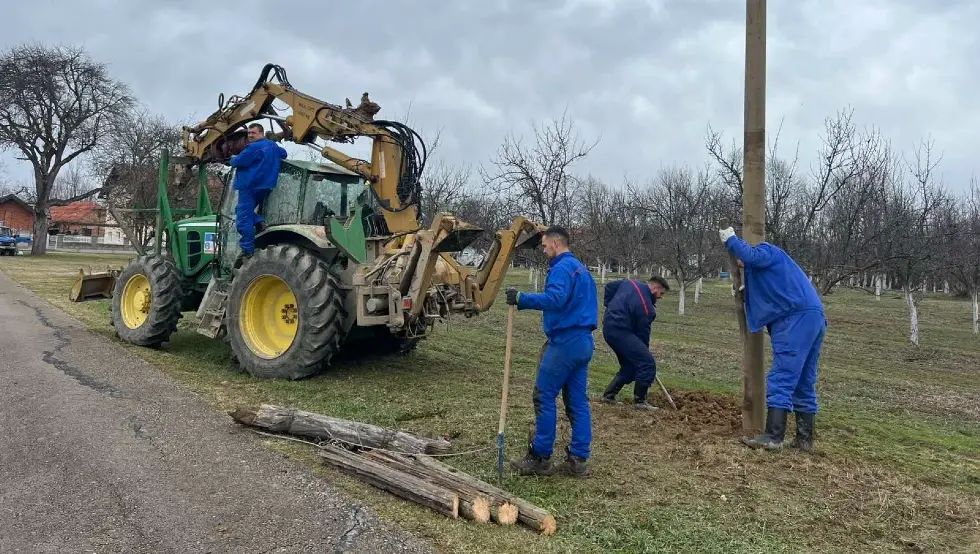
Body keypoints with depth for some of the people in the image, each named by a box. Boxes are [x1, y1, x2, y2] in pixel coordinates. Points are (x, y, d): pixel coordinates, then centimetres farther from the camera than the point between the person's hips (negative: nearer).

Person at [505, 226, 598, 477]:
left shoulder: (562, 268, -11)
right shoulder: (582, 269, 20)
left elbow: (554, 298, -28)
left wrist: (521, 298, -24)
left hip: (565, 341, -10)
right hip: (584, 341, 10)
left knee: (544, 397, -2)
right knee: (577, 401, 9)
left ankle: (540, 458, 4)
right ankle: (579, 460, 13)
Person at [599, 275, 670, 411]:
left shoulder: (631, 282, 8)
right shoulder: (646, 307, -14)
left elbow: (610, 286, 20)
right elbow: (643, 333, -8)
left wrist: (610, 306, 22)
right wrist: (644, 352, 5)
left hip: (609, 327, 10)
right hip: (620, 331, -10)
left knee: (630, 365, 17)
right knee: (648, 362, -10)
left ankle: (609, 395, 18)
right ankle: (639, 401, -5)